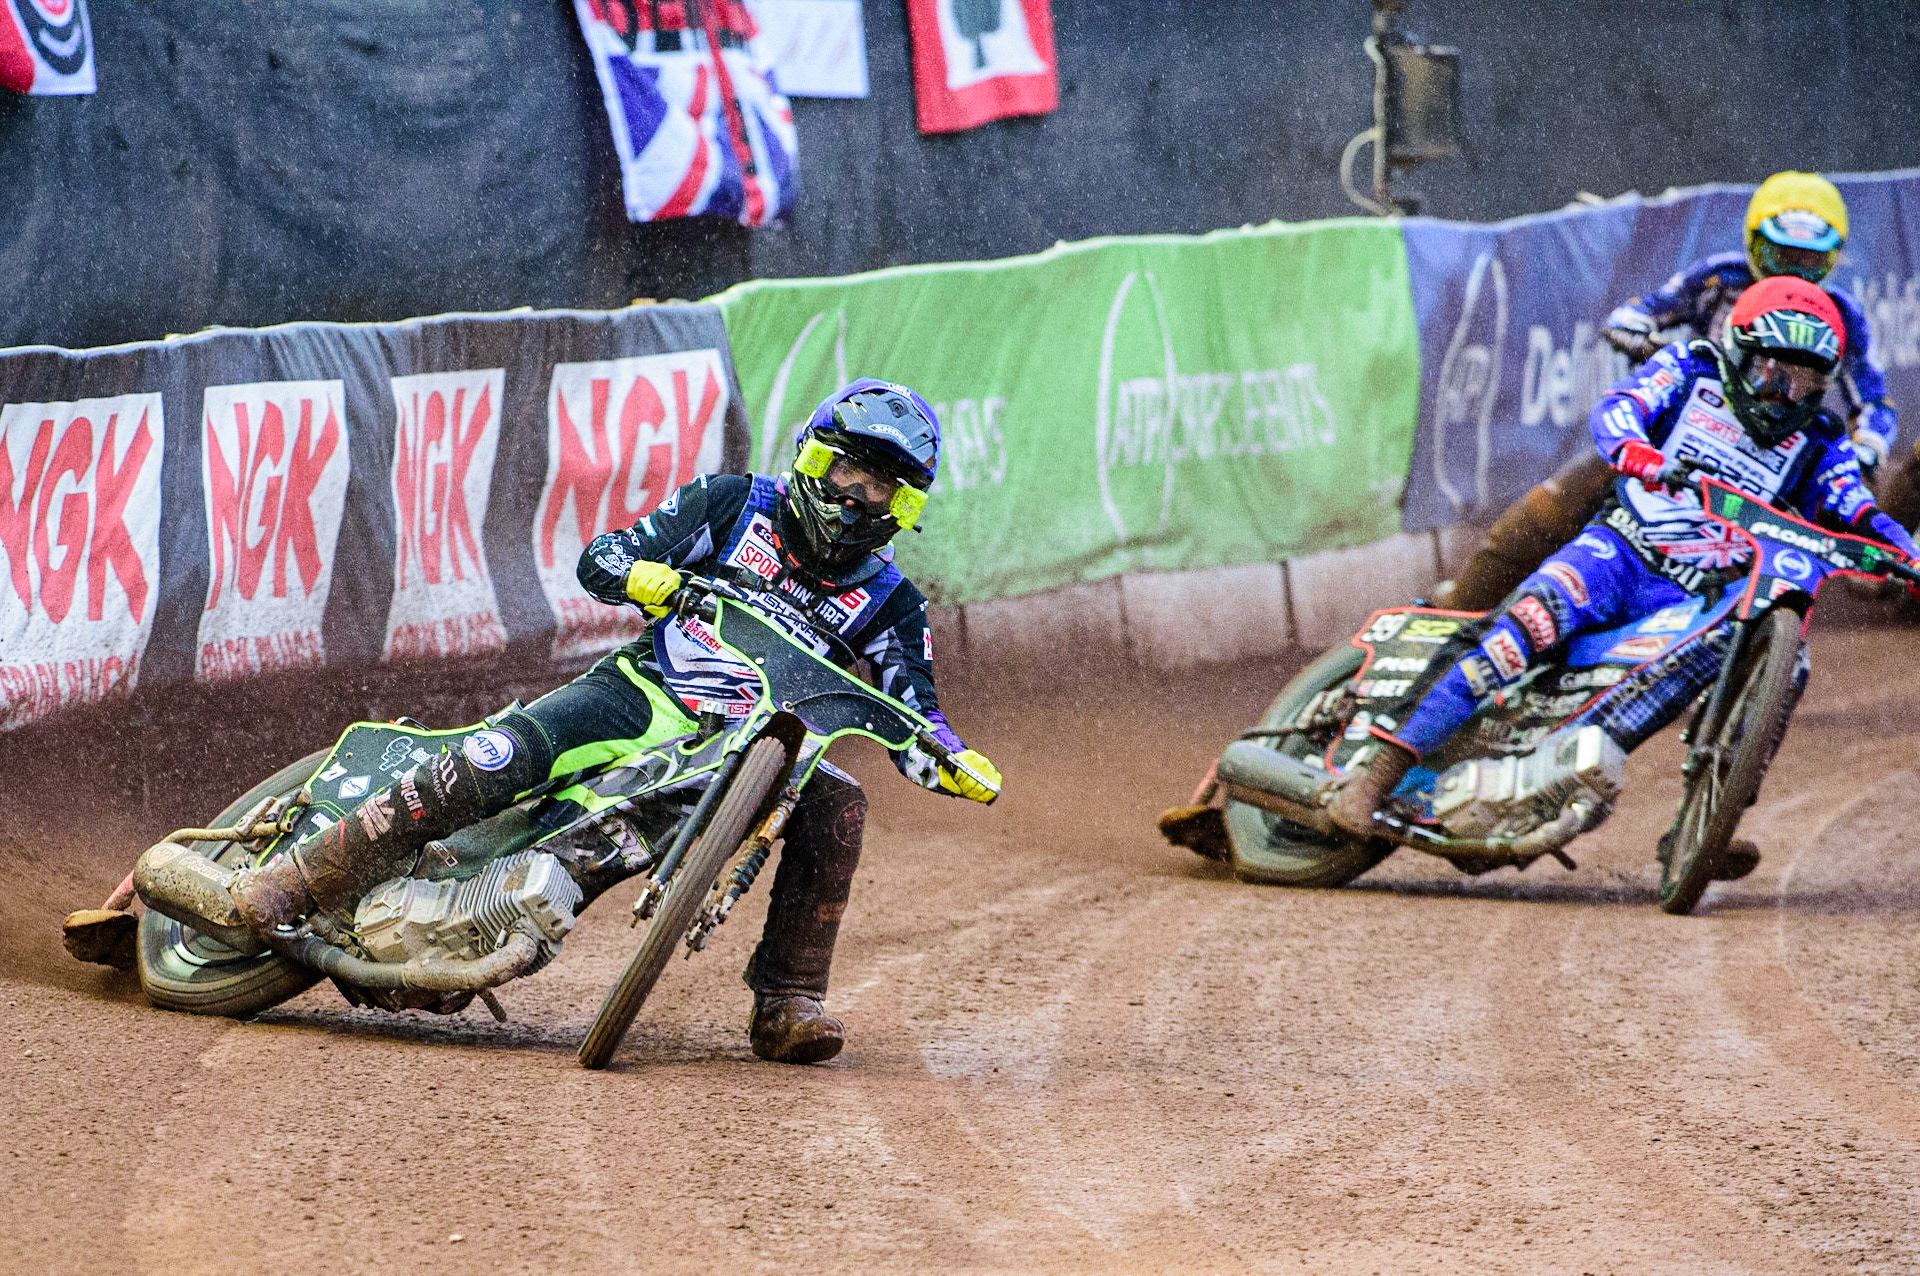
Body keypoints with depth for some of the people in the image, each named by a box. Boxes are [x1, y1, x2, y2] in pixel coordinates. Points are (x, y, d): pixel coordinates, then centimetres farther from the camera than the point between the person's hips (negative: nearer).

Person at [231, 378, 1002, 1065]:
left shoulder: (888, 603, 9)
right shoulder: (735, 506, 6)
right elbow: (601, 559, 2)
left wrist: (960, 767, -19)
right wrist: (668, 583, -20)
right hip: (646, 692, -2)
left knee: (837, 810, -28)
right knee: (498, 758, -27)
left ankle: (787, 1003, -22)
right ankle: (303, 877, -22)